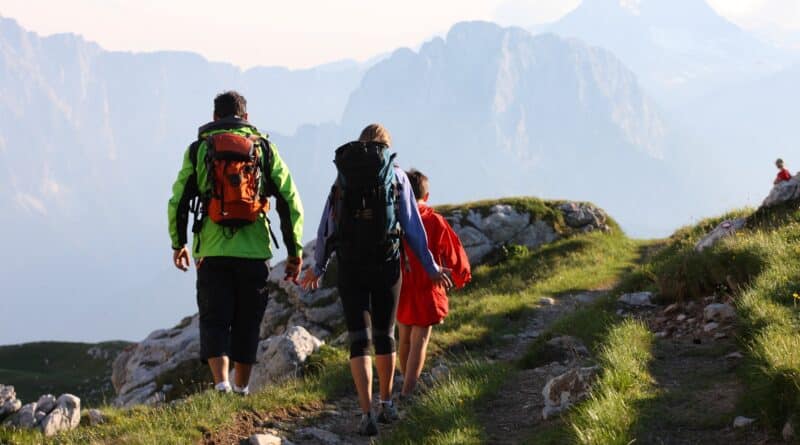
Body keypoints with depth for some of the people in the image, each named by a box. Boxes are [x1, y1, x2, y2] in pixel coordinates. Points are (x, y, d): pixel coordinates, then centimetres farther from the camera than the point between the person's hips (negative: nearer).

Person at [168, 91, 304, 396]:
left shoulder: (198, 149, 5)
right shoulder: (264, 149, 5)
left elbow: (177, 201, 5)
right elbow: (291, 203, 1)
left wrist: (178, 243, 20)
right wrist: (295, 252, 6)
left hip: (212, 252, -1)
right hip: (254, 252, 1)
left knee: (214, 320, 2)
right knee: (247, 322, 13)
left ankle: (221, 383, -16)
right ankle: (242, 389, 19)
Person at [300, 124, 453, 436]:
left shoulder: (342, 176, 10)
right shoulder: (397, 176, 5)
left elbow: (326, 227, 12)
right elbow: (413, 228, 2)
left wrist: (318, 268, 26)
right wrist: (432, 269, 11)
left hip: (350, 266, 1)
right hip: (386, 264, -1)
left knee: (359, 340, 0)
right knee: (384, 335, 17)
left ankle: (367, 415, -12)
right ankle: (386, 404, 31)